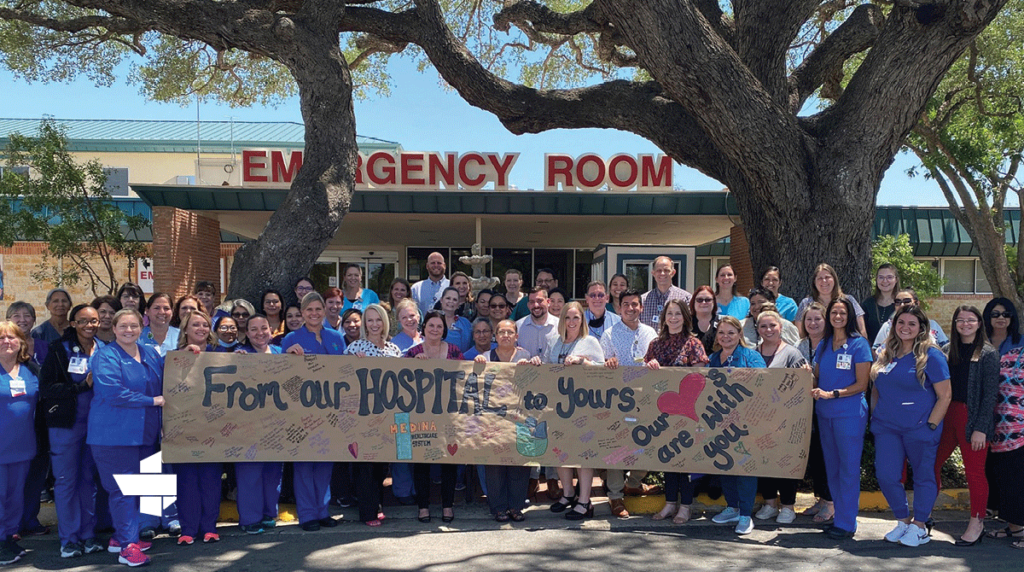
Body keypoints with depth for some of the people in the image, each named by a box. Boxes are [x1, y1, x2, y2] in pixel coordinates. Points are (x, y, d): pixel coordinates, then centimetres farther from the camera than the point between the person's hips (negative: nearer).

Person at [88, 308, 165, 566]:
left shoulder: (151, 353, 12)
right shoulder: (106, 356, -9)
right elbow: (111, 391, -21)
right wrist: (151, 401, -17)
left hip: (144, 433, 7)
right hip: (115, 434, -7)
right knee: (122, 489, -6)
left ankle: (120, 537, 26)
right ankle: (127, 546, 0)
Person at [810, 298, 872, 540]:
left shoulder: (859, 344, -6)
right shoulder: (823, 345, 12)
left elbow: (861, 384, -9)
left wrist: (832, 394, -19)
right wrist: (813, 388, -5)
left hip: (850, 413, -6)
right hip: (825, 413, 6)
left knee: (848, 468, -2)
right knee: (832, 467, 11)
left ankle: (846, 523, 5)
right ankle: (838, 516, 22)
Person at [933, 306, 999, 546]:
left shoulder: (987, 353, -4)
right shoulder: (948, 350, 9)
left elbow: (990, 393, -8)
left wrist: (981, 428, -13)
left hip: (973, 418, -5)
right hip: (947, 415, 5)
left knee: (974, 472, 3)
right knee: (931, 465, 6)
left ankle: (977, 524, 18)